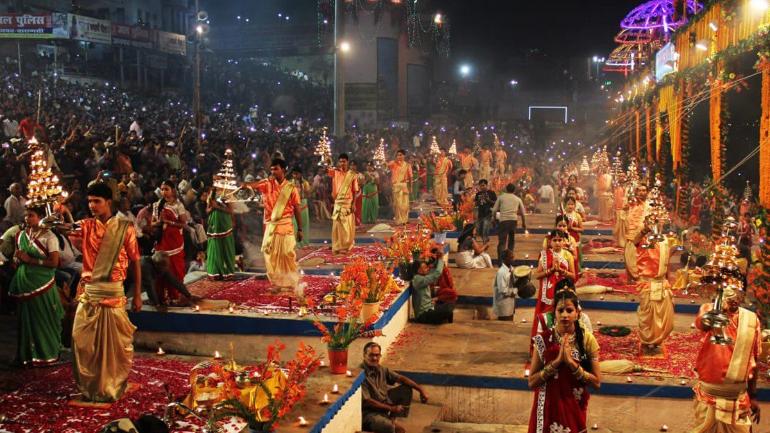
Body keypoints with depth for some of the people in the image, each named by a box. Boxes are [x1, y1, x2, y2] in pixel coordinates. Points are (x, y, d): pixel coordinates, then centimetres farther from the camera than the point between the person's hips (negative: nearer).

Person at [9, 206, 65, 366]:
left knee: (44, 319, 2)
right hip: (24, 282, 6)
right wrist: (17, 257, -4)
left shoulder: (48, 237, -10)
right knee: (27, 318, 12)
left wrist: (30, 260, -17)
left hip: (42, 284, -6)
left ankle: (47, 354, 14)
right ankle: (28, 352, 24)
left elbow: (54, 262, -15)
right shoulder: (21, 235, 9)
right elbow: (16, 258, 20)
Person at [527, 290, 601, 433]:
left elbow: (597, 382, -8)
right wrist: (557, 361, -21)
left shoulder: (587, 339, -8)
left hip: (574, 408, 0)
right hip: (548, 407, 0)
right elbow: (531, 382, -10)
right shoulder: (543, 339, -9)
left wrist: (571, 362, -20)